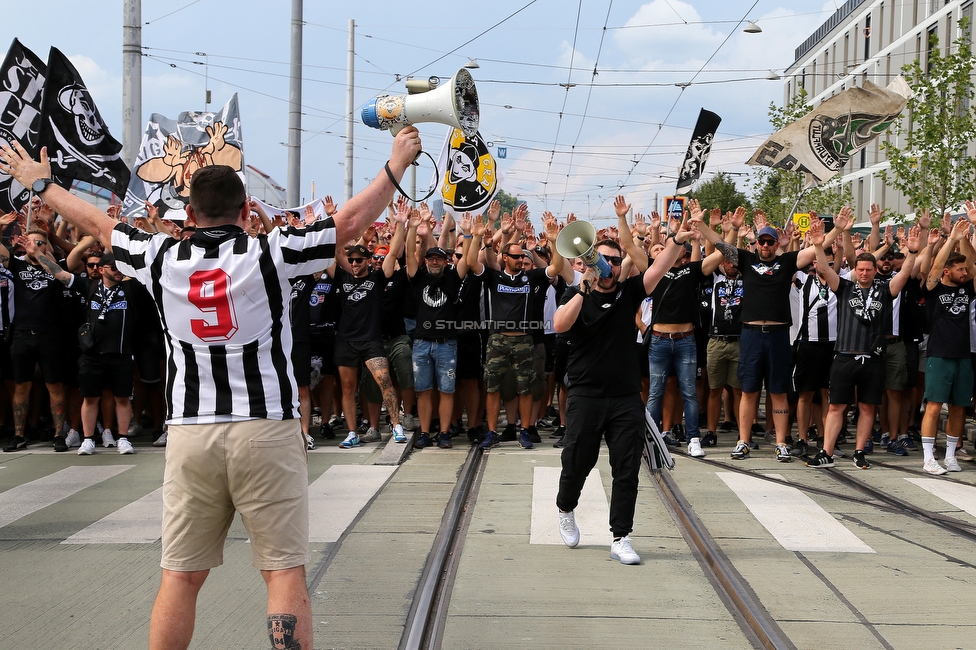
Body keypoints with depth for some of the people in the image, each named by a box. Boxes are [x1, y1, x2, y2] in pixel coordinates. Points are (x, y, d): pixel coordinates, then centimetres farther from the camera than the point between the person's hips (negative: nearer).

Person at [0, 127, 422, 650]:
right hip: (267, 430, -3)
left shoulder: (160, 258, 5)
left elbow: (97, 224, 21)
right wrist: (397, 164, 14)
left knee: (180, 577, 9)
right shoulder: (270, 253, -3)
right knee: (285, 573, 0)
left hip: (190, 433, 3)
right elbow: (352, 220, 1)